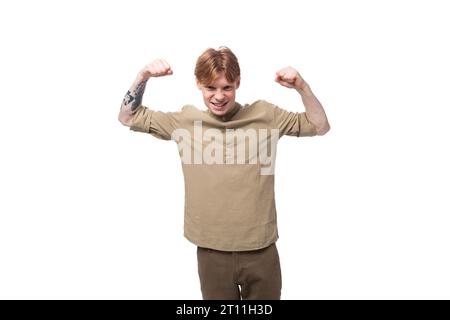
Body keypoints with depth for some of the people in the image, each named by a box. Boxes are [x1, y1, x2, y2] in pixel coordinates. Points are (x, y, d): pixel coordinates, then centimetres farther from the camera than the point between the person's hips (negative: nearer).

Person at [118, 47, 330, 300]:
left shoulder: (265, 115, -1)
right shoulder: (186, 120, 0)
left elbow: (320, 126, 3)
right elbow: (128, 117, 8)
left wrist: (301, 85, -12)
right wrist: (144, 76, -6)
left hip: (261, 251, 0)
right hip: (211, 252, 0)